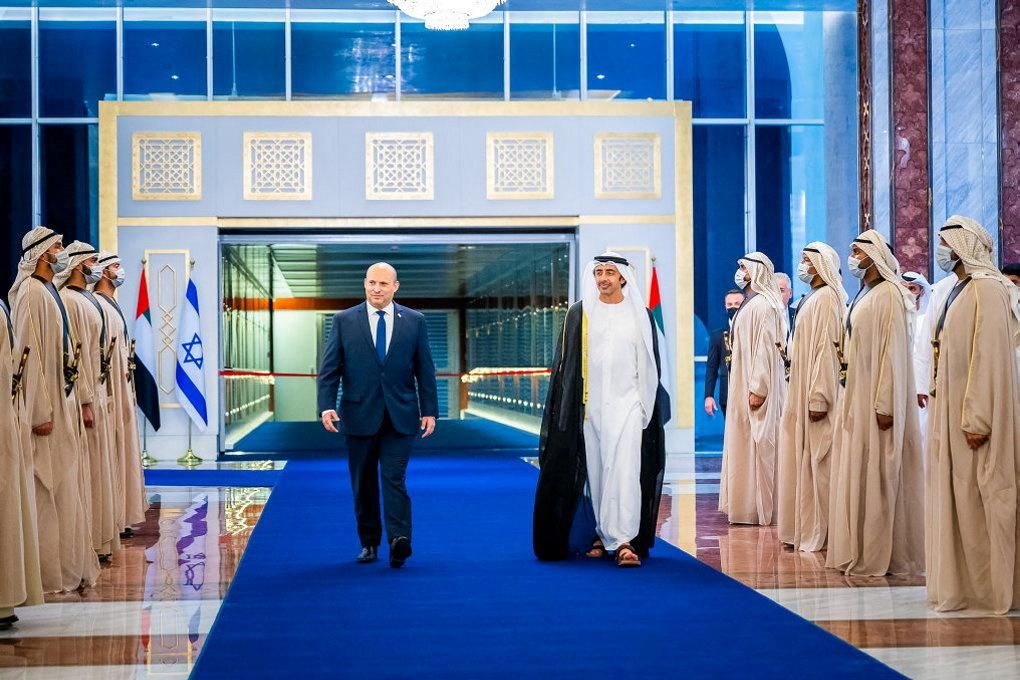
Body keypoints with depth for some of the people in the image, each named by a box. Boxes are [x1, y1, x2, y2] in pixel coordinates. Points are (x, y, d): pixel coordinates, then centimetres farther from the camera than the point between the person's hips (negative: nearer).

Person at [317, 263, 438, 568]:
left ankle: (399, 542, -17)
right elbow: (329, 369, 0)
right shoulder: (344, 321, 2)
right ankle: (369, 543, 19)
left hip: (400, 416, -1)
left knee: (394, 478, -11)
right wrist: (327, 406, -11)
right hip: (360, 415, 1)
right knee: (364, 483, 8)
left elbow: (425, 370, 6)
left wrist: (429, 410, 1)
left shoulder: (414, 321, 4)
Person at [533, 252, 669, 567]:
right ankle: (601, 534, 17)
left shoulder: (640, 315, 5)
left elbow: (651, 366, 10)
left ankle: (623, 540, -14)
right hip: (590, 405, 1)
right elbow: (565, 363, 7)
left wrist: (649, 408, 6)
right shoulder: (579, 314, 5)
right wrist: (564, 409, 2)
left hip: (626, 404, -1)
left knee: (624, 470, -12)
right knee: (595, 472, 5)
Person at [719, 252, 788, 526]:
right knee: (746, 446, 11)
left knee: (758, 447, -5)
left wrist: (757, 388, -23)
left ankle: (762, 509, 0)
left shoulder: (762, 305, -14)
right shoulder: (752, 303, 15)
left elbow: (765, 348, -20)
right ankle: (747, 504, 16)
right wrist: (750, 386, 15)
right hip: (744, 385, 10)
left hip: (757, 386, -10)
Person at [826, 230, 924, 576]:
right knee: (856, 472, 10)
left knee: (877, 474, -5)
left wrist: (885, 404, -21)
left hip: (877, 397, -9)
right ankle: (858, 549, 16)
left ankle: (878, 554, 0)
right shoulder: (863, 295, 14)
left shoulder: (887, 294, -12)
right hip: (858, 397, 9)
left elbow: (893, 351, -18)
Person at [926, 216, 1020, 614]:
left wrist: (977, 418, -23)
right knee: (957, 495, 11)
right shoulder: (960, 291, 13)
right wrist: (944, 405, 14)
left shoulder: (986, 290, -15)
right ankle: (965, 581, 18)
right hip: (954, 411, 9)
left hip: (974, 413, -9)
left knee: (979, 498, -3)